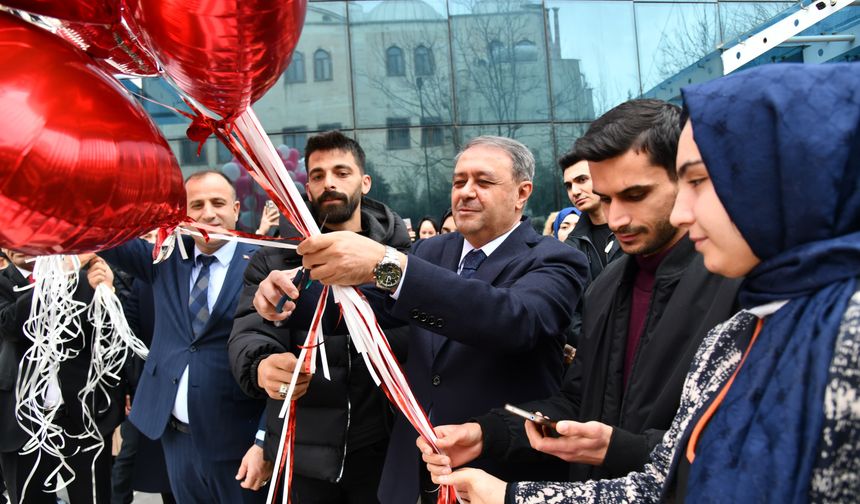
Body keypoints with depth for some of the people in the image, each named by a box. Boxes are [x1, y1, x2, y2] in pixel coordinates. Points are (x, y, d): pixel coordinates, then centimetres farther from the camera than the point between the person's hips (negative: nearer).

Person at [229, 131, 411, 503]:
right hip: (302, 454, 1)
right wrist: (261, 365, -31)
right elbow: (248, 334, -12)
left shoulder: (400, 253, 1)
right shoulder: (273, 261, 2)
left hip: (384, 450, -1)